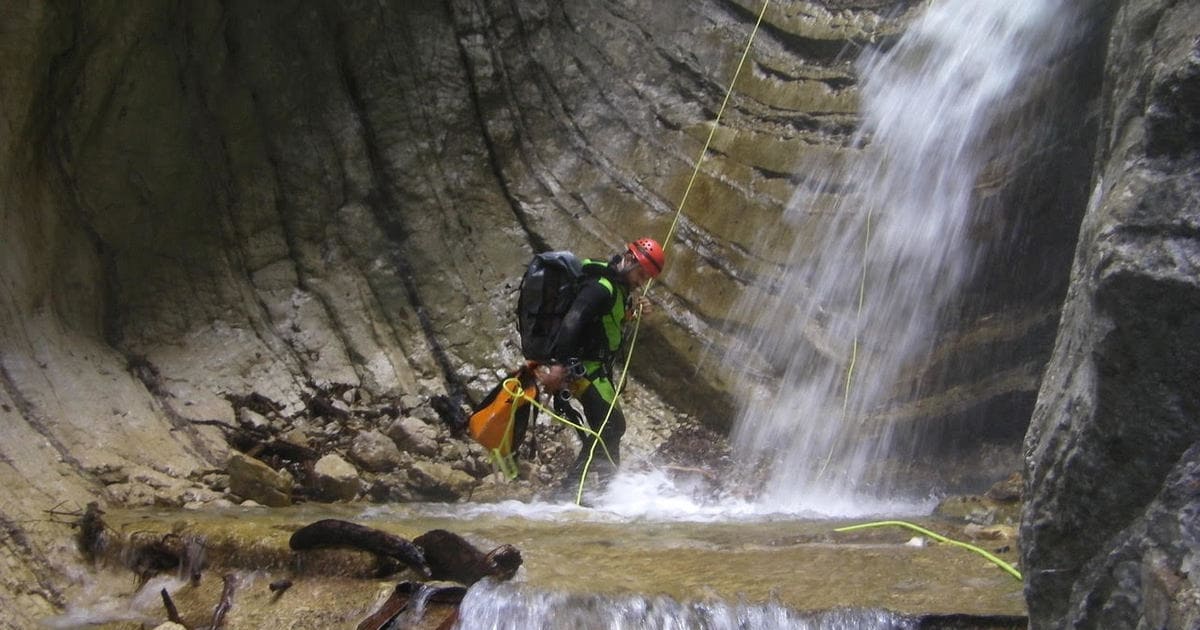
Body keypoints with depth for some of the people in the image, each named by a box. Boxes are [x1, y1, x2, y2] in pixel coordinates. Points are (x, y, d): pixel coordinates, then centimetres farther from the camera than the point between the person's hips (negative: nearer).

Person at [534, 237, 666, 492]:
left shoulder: (619, 287, 12)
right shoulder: (601, 287, -20)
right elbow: (572, 321, -31)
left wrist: (633, 309, 4)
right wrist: (558, 363, -41)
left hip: (599, 369, 10)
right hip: (584, 367, -10)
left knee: (609, 428, 16)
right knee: (611, 425, -13)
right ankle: (572, 484, -11)